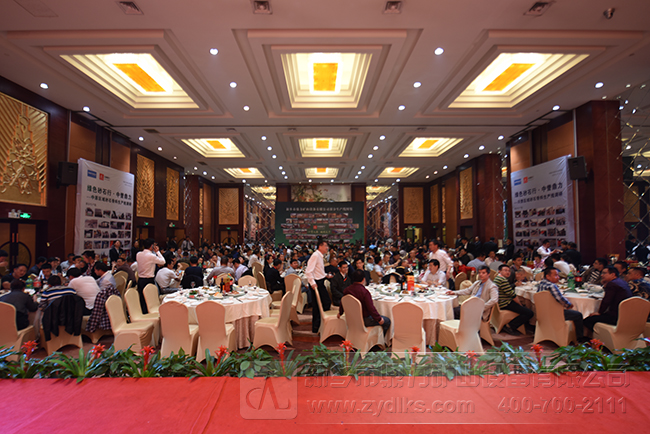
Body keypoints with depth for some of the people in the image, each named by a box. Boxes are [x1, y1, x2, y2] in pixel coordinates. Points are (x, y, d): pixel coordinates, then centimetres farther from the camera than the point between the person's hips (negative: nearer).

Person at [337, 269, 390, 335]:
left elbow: (342, 303, 11)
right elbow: (371, 308, -25)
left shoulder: (347, 289, -4)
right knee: (387, 321, 5)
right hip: (364, 320, -8)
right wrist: (379, 319, -11)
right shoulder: (364, 292, -25)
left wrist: (340, 313, 31)